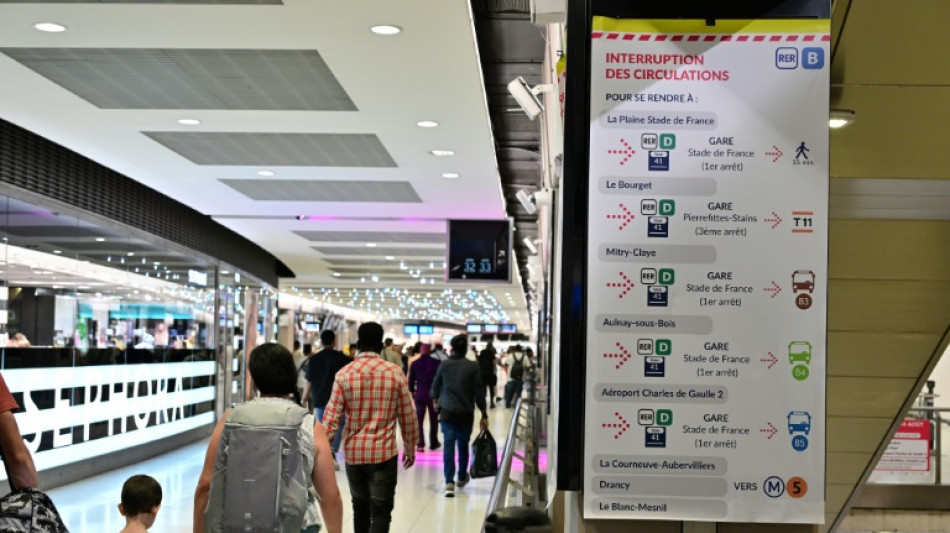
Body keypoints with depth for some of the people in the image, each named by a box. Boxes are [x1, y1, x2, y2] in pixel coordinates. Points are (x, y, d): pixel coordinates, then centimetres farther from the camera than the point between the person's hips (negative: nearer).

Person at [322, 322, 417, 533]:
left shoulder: (344, 374, -4)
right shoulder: (395, 372, -5)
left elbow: (331, 418, -6)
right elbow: (407, 416, 0)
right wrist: (410, 448, 13)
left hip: (353, 453, 2)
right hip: (384, 453, -2)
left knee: (360, 507, 20)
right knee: (381, 511, -1)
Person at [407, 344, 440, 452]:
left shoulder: (414, 364, 0)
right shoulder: (436, 363, -4)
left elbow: (411, 380, 5)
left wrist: (412, 391, 19)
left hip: (420, 394, 0)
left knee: (419, 420, 4)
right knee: (433, 420, 13)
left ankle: (421, 444, -7)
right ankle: (433, 443, 19)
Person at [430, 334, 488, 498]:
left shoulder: (444, 365, -3)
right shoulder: (473, 366, -6)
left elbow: (435, 390, 6)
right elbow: (478, 392, -6)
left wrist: (436, 396, 29)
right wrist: (484, 414, 1)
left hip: (447, 412, 0)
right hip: (466, 413, 0)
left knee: (449, 446, -2)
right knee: (463, 445, 17)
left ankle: (449, 482, -12)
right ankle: (462, 477, 34)